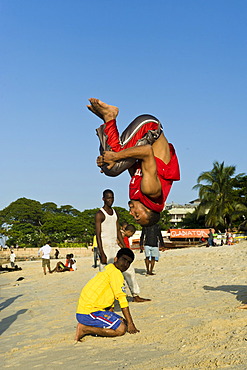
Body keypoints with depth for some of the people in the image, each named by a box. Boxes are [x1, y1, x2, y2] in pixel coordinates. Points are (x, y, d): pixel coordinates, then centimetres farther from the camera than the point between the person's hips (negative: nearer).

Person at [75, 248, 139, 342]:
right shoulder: (115, 272, -10)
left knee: (121, 321, 15)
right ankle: (84, 329, -10)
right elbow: (122, 299, -12)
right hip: (89, 313, -10)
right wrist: (130, 324, -9)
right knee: (121, 329, -15)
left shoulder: (108, 269, 21)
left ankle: (87, 327, 7)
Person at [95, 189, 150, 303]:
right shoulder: (100, 214, -8)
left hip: (115, 246, 8)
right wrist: (102, 254, -19)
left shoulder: (115, 213, 15)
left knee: (128, 268, 6)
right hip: (105, 246, -8)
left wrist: (125, 248, 14)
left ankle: (136, 295, 13)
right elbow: (98, 235, -13)